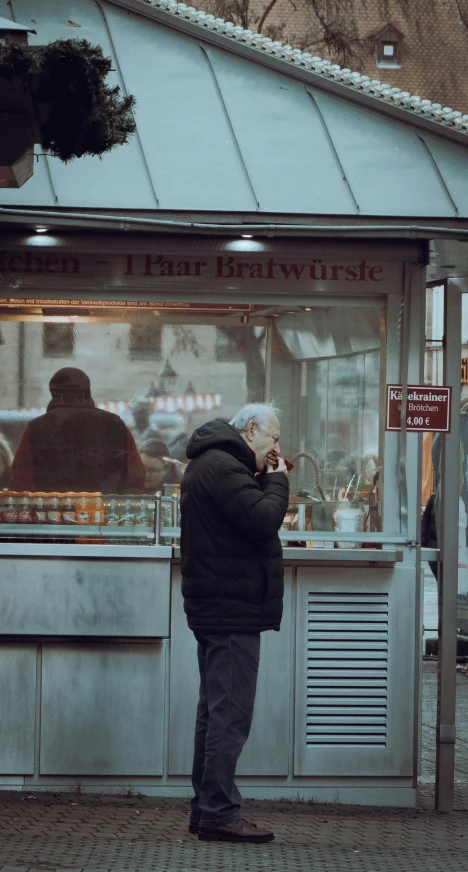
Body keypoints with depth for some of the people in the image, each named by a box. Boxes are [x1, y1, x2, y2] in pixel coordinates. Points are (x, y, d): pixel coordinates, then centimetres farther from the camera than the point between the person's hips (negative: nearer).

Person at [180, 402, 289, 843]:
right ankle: (219, 813, -12)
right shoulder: (222, 467, -15)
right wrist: (277, 481, -8)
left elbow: (252, 519, 20)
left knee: (215, 710, 14)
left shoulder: (212, 464, 20)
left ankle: (204, 808, 20)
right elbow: (263, 520, -24)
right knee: (230, 713, -11)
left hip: (217, 608, 11)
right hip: (232, 610, -11)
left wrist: (267, 481, 7)